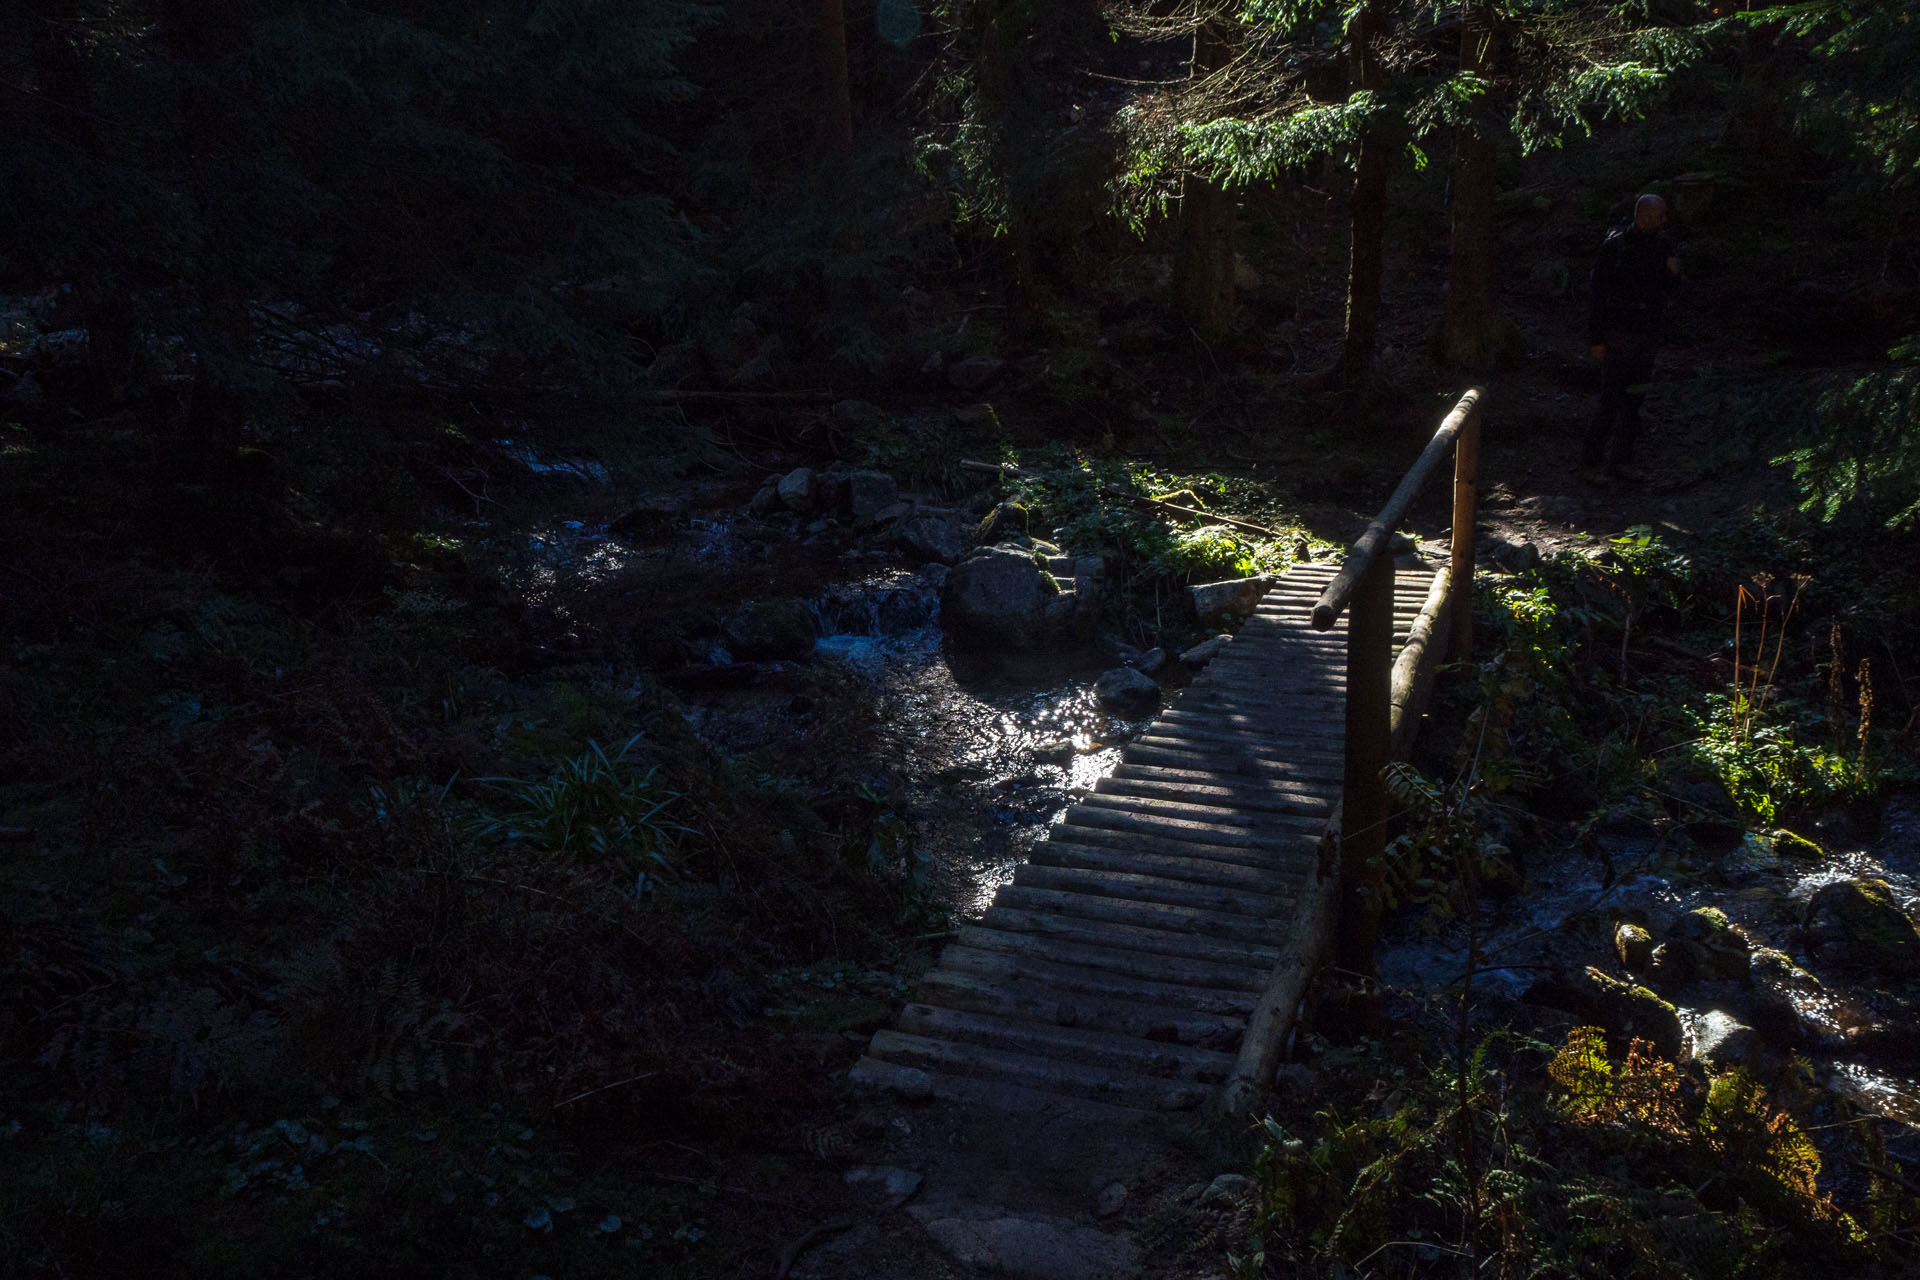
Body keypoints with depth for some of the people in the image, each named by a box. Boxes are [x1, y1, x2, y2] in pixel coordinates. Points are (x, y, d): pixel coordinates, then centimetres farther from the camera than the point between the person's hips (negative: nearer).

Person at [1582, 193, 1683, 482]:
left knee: (1634, 399, 9)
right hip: (1618, 335, -6)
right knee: (1612, 400, -8)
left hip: (1649, 333, 6)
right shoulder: (1615, 246, -12)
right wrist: (1596, 339, -13)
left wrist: (1673, 272, -6)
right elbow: (1598, 292, -11)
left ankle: (1620, 460, 17)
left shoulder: (1664, 245, 5)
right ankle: (1590, 461, 1)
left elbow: (1667, 288, 18)